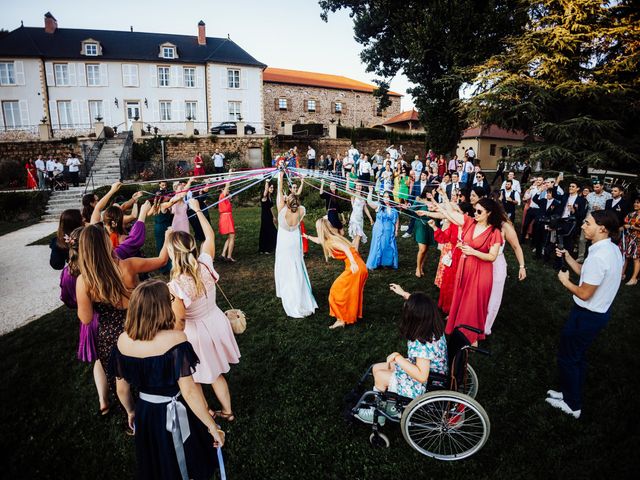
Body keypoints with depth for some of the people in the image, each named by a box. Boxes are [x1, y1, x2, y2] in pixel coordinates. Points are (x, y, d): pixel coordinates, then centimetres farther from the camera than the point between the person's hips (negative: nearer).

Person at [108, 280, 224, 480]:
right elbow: (189, 391, -27)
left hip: (145, 413, 5)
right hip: (176, 414, -4)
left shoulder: (123, 341, -13)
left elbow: (122, 389, 0)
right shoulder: (174, 339, -29)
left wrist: (131, 412, 20)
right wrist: (212, 426, -16)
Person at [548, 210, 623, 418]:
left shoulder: (598, 256, -30)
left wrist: (565, 281, -9)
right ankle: (572, 394, 40)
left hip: (586, 315, -9)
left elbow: (584, 293, -25)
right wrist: (567, 257, 1)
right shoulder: (613, 249, 1)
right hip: (600, 311, 9)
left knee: (567, 358, 9)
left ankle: (572, 405, 25)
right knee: (578, 356, 24)